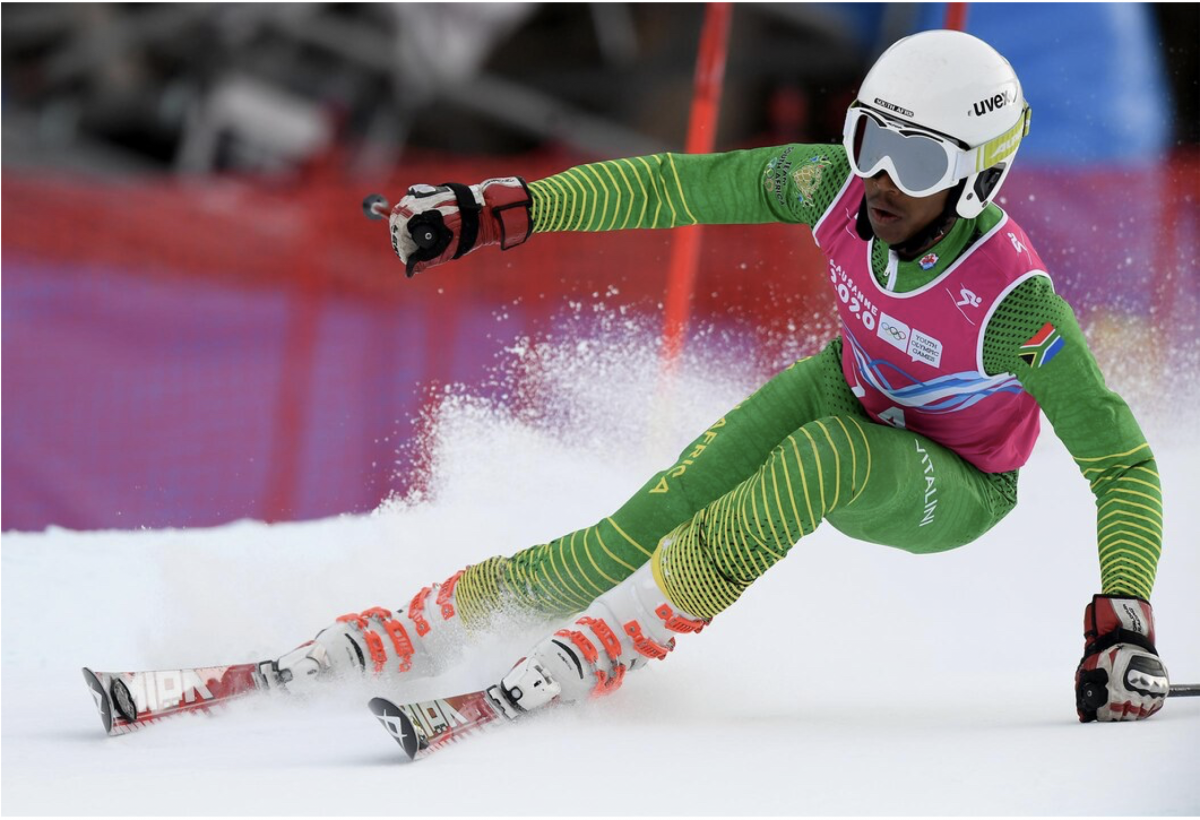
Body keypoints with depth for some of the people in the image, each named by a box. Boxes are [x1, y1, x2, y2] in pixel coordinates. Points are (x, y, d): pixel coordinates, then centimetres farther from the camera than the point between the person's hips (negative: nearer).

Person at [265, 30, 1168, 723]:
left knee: (829, 455, -38)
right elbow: (677, 186, -12)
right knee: (626, 542, -16)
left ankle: (591, 654, -34)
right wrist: (497, 210, -15)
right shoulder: (835, 186, -24)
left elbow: (1124, 463, -28)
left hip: (951, 493, -5)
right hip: (849, 394, 5)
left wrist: (1124, 625, -39)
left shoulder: (1012, 303, -36)